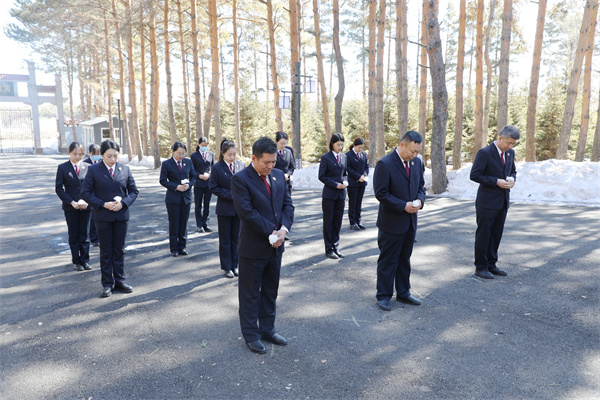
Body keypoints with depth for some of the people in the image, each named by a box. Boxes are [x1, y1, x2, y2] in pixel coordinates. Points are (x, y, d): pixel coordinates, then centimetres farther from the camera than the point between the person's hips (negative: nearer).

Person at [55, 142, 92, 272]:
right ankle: (76, 261, 19)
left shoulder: (87, 167, 2)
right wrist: (72, 202, -12)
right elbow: (59, 189, -2)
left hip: (85, 206, 1)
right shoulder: (62, 167, -1)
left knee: (84, 234, 8)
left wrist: (85, 200, -11)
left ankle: (84, 260, 19)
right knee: (73, 235, 8)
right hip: (70, 207, -1)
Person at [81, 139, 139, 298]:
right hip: (103, 216, -2)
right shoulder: (94, 170, -4)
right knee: (106, 251, 7)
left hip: (121, 215, 2)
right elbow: (86, 193, -4)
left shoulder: (125, 169, 3)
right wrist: (103, 204, -16)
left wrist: (123, 203, -12)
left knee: (119, 250, 11)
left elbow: (133, 191, 6)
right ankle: (108, 284, 18)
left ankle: (120, 281, 21)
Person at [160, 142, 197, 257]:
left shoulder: (188, 162, 4)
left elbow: (193, 176, 10)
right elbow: (162, 180, -4)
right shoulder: (166, 164, -5)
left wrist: (189, 184, -10)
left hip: (186, 197, 3)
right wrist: (176, 187, -16)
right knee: (174, 224, 4)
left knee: (184, 223, 9)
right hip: (173, 198, -3)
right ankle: (174, 248, 16)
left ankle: (182, 246, 20)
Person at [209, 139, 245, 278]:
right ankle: (227, 267, 18)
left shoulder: (241, 165, 3)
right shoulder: (217, 167, -7)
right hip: (224, 209, -3)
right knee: (225, 239, 7)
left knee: (236, 238, 11)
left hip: (239, 208, 3)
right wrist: (230, 195, -16)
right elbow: (213, 187, -8)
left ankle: (234, 265, 23)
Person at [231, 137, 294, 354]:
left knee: (271, 291, 18)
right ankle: (251, 335, 24)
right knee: (250, 293, 9)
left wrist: (283, 228, -12)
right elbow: (247, 212, -21)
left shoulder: (278, 175, 6)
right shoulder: (241, 179, -14)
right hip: (253, 246, -6)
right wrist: (271, 231, -18)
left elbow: (288, 204, 5)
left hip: (276, 245, 7)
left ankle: (268, 329, 34)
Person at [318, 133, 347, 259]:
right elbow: (321, 176, -7)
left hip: (341, 194, 5)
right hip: (329, 194, -5)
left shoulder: (343, 157, 10)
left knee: (338, 221, 9)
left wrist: (345, 182, -2)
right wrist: (335, 184, -14)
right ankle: (329, 249, 11)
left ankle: (336, 247, 19)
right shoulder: (326, 157, -6)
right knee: (328, 222, 2)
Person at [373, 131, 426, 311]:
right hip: (391, 222, -7)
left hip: (410, 221, 7)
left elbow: (420, 185, 15)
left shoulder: (417, 162, 5)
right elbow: (381, 193, -18)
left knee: (404, 259, 18)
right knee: (388, 261, 5)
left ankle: (403, 293, 33)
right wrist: (403, 206, -20)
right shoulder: (385, 164, -17)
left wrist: (419, 200, -6)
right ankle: (383, 296, 19)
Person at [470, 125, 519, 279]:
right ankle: (480, 267, 13)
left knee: (496, 234, 14)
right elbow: (474, 175, -15)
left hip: (502, 202, 7)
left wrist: (512, 179, -1)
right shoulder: (484, 153, -14)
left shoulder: (510, 152, 9)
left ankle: (491, 265, 26)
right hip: (487, 202, -7)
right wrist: (496, 181, -20)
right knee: (483, 235, 2)